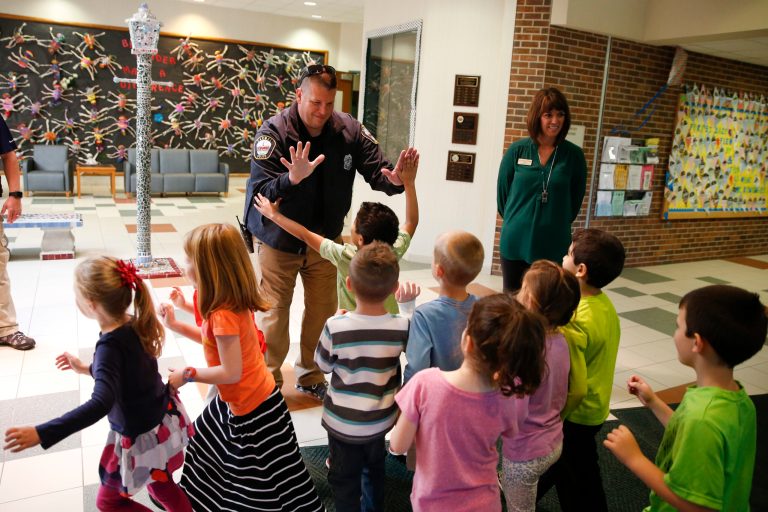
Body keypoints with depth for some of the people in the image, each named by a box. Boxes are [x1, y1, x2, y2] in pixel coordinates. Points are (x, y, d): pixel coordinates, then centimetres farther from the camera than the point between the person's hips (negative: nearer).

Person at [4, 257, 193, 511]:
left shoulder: (110, 346, -29)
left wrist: (41, 434, -44)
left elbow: (101, 403, -41)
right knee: (159, 483, 30)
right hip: (165, 417, 8)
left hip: (141, 437, -8)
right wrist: (86, 369, 20)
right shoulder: (134, 326, -7)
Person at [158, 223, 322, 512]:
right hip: (237, 402, 10)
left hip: (252, 408, -10)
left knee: (265, 485, 5)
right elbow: (215, 341, 14)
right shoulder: (232, 303, -1)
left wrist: (187, 375, -16)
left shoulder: (224, 315, -31)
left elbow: (231, 372, -28)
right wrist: (175, 325, 11)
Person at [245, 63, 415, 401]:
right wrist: (293, 178, -47)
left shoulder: (348, 130, -11)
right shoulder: (274, 132, -20)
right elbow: (261, 192, -27)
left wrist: (393, 179, -33)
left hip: (325, 238, 4)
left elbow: (375, 169, -10)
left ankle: (311, 376, 36)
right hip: (279, 241, -3)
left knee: (323, 311, 14)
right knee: (273, 313, 5)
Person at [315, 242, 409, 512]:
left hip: (343, 422, -3)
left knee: (345, 480, 18)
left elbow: (324, 365, -8)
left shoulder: (335, 326, -26)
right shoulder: (401, 326, -21)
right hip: (381, 419, 3)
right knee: (375, 467, 30)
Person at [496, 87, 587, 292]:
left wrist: (559, 222, 10)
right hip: (515, 241, 1)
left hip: (554, 245, 0)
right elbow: (502, 191, 6)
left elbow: (576, 197, 7)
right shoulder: (517, 150, -3)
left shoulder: (574, 155, -3)